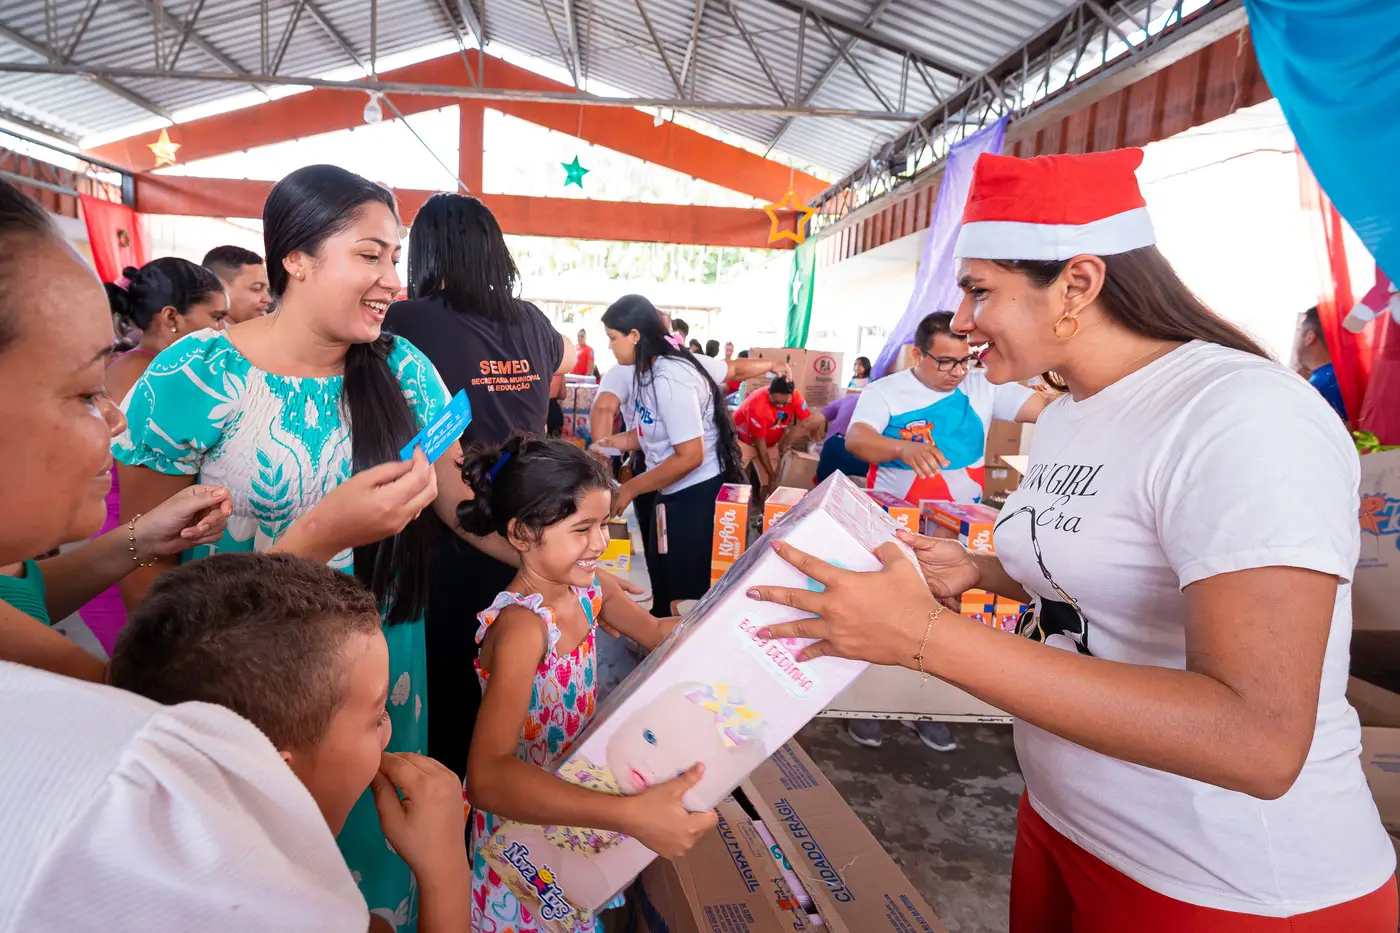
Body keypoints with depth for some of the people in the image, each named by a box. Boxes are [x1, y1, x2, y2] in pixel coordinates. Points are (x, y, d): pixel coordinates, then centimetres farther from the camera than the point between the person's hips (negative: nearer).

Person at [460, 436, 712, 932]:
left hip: (577, 808, 6)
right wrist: (631, 815, -53)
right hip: (527, 819, -6)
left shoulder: (584, 588, -9)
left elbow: (658, 633, 7)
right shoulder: (521, 625, -33)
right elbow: (487, 778, -44)